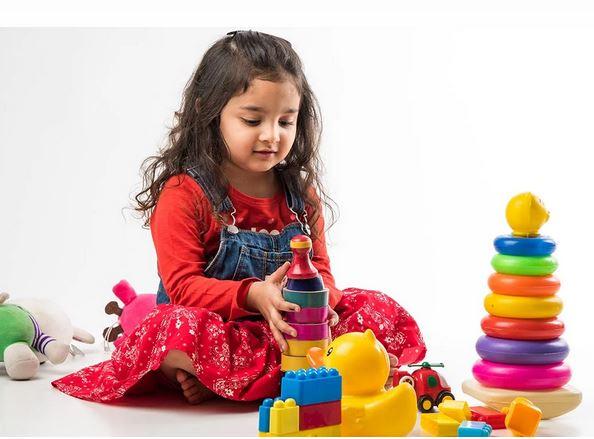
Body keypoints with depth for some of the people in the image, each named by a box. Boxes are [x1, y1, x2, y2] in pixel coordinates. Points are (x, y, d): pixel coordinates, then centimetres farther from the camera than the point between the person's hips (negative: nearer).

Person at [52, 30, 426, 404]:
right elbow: (183, 285, -13)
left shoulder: (301, 193, 8)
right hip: (215, 326, -6)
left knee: (379, 310, -14)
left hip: (288, 328, 6)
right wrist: (253, 295, -31)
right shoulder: (184, 193, -8)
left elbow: (320, 268, 7)